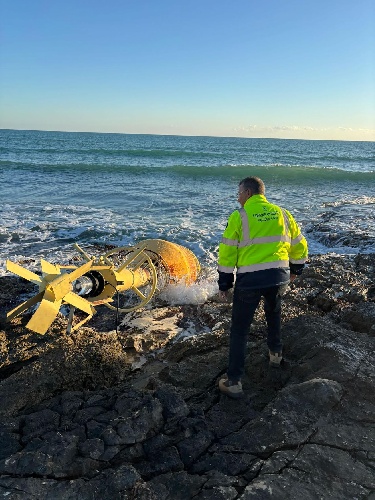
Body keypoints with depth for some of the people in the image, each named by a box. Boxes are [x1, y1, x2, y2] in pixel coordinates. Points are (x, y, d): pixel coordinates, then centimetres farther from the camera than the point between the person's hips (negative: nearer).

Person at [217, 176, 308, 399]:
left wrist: (224, 284, 4)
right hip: (280, 277, 5)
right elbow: (299, 245, 17)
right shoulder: (282, 213, 9)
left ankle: (234, 383, 10)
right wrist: (295, 269, 32)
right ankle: (276, 354, 47)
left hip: (249, 280, -4)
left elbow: (227, 252, -5)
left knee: (239, 330, 6)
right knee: (274, 313, 34)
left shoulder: (239, 216, -4)